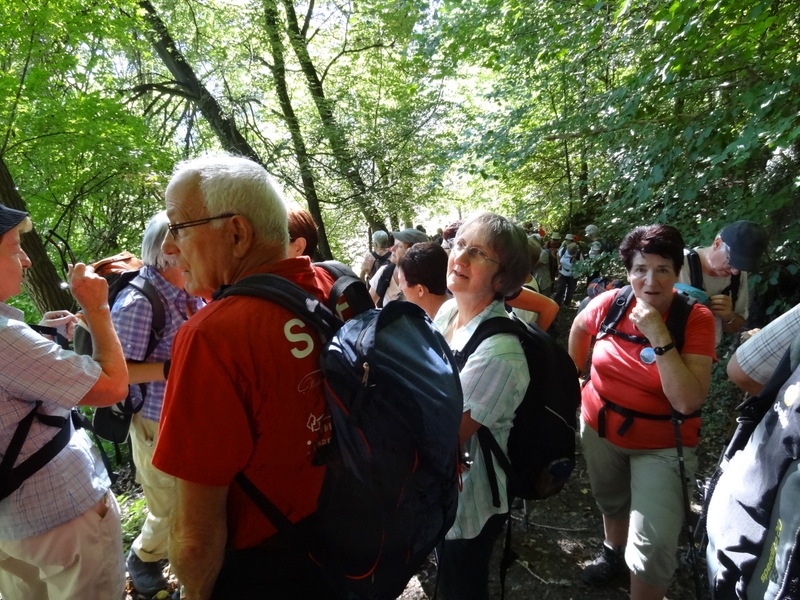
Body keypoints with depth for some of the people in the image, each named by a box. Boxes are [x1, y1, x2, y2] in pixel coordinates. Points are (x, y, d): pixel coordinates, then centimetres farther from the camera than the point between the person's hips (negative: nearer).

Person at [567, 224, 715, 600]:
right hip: (599, 428, 4)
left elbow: (688, 401, -29)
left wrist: (659, 336, -33)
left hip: (662, 445, -3)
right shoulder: (610, 304, -14)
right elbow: (580, 327, 10)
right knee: (610, 501, 29)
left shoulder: (697, 319, -21)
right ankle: (613, 554, 60)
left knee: (653, 548, -10)